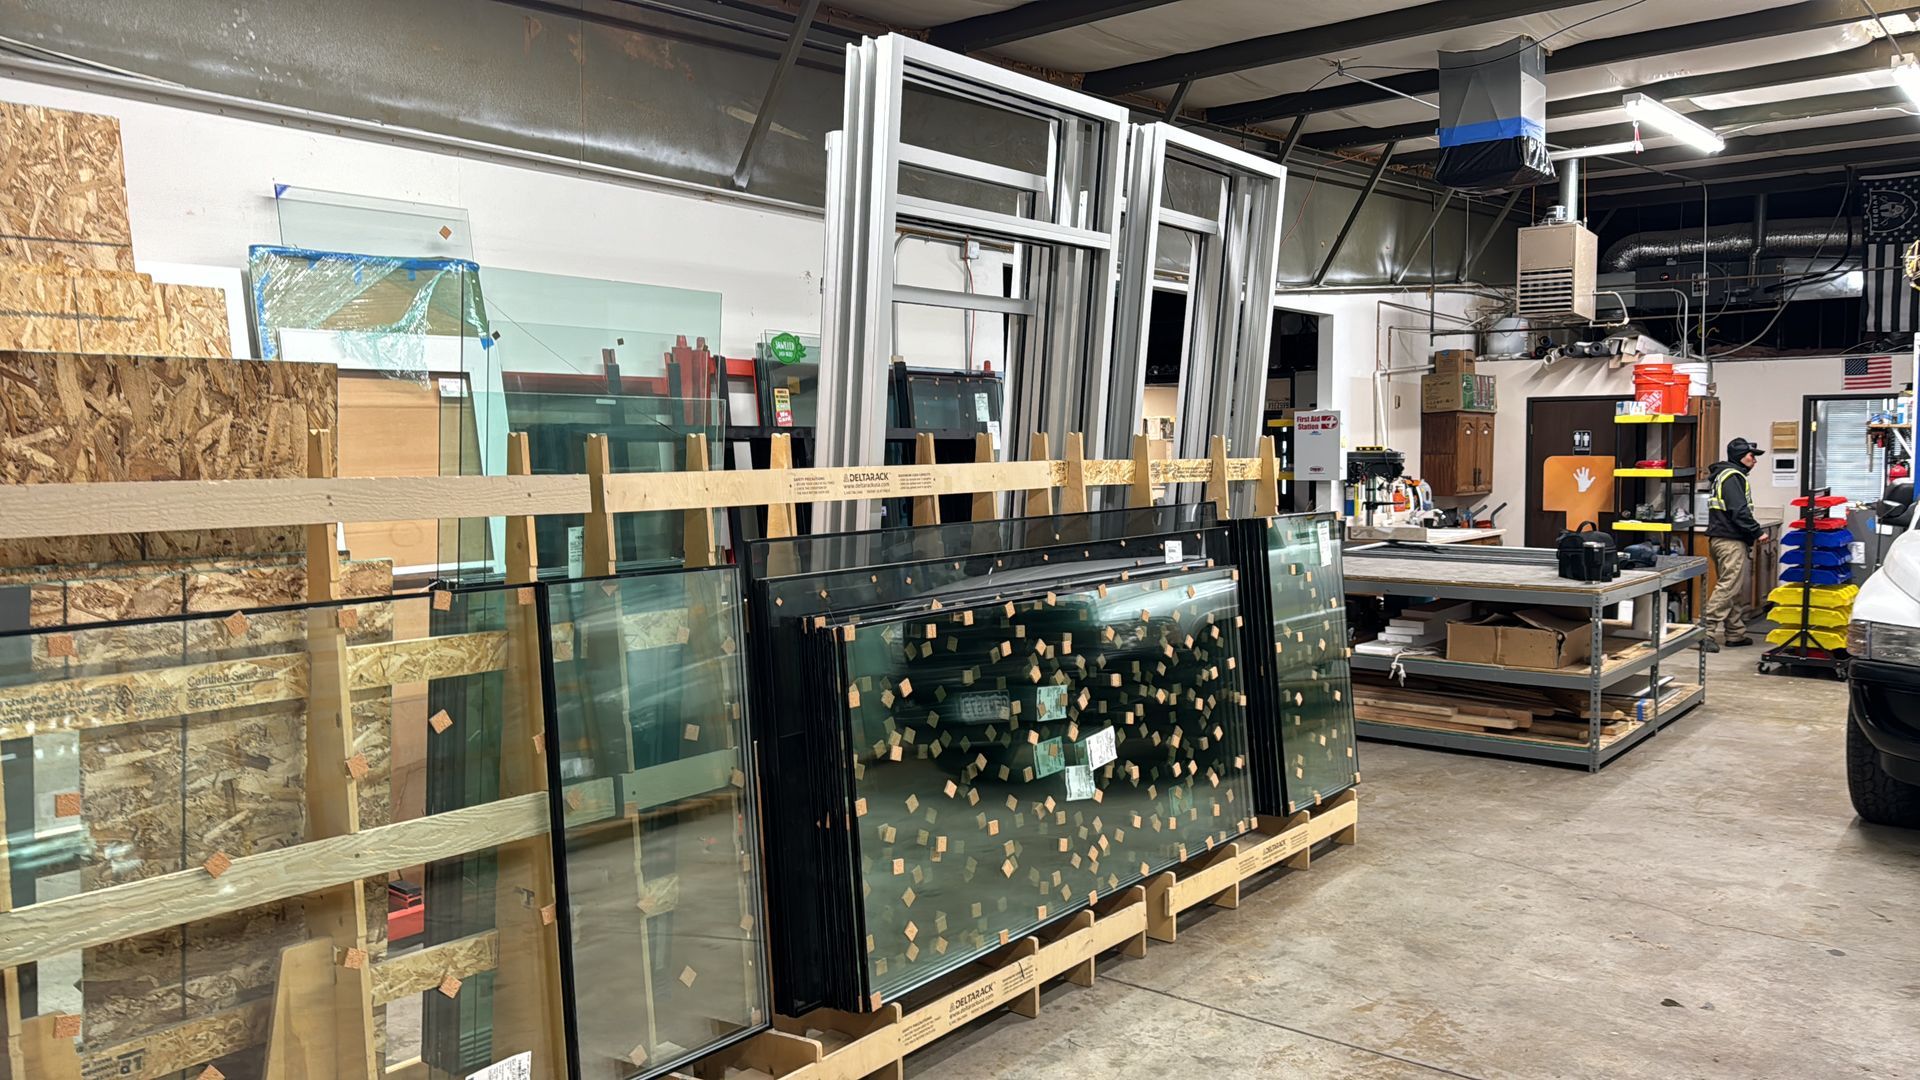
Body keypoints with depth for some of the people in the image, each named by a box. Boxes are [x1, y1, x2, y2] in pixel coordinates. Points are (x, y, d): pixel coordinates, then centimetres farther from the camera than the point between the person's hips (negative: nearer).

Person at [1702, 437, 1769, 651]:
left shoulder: (1725, 475, 21)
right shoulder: (1733, 477, -12)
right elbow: (1739, 512, -20)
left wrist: (1752, 533, 18)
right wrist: (1757, 532, -11)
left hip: (1722, 538, 11)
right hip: (1731, 541, -11)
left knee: (1736, 589, 14)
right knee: (1729, 586, -13)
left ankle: (1735, 634, 19)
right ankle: (1708, 632, -17)